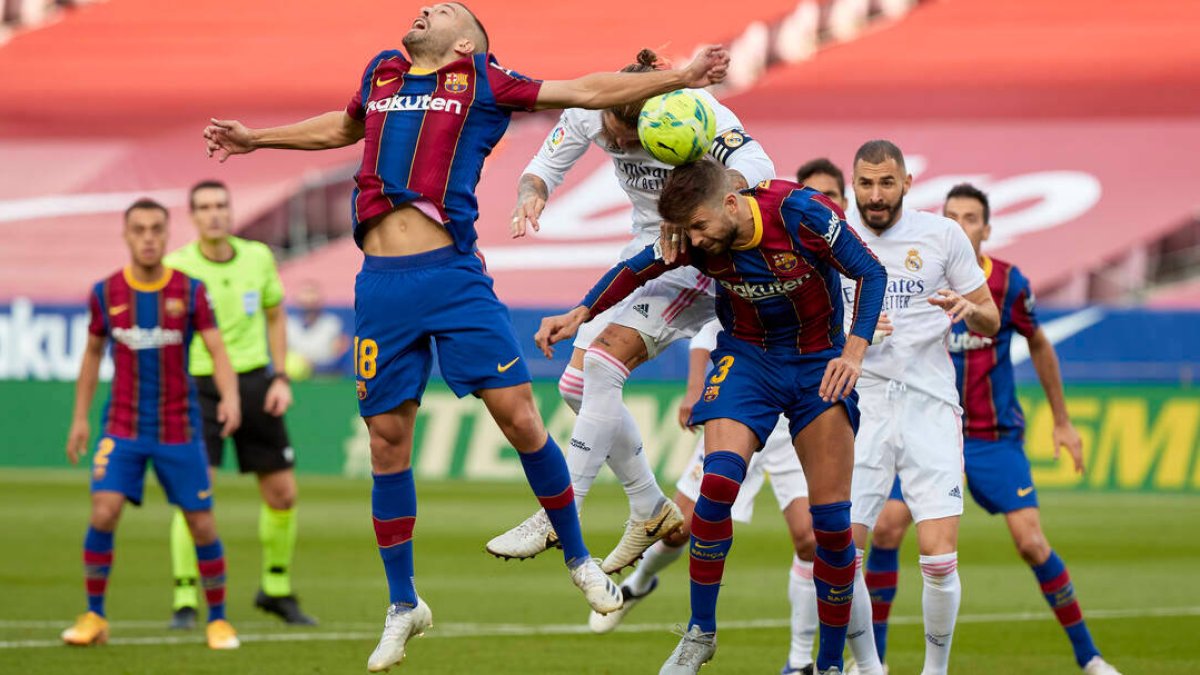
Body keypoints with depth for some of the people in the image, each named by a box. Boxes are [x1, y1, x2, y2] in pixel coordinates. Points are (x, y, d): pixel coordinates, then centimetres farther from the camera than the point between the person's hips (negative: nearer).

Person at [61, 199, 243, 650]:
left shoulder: (190, 291, -4)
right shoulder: (105, 293, 0)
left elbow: (218, 352, -8)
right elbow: (93, 354, 14)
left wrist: (230, 397, -27)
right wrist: (80, 417, 11)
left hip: (180, 430, 0)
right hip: (123, 427, 0)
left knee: (202, 525, 1)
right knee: (103, 512, -16)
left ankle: (218, 620, 18)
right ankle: (94, 617, -4)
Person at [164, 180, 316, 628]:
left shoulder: (258, 257, 2)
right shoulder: (177, 267, -9)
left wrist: (281, 378, 6)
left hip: (254, 381, 4)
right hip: (199, 385, -4)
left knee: (282, 493, 6)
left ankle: (276, 590, 26)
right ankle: (185, 602, -9)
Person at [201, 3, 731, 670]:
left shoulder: (482, 82, 7)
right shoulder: (381, 76, 19)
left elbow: (587, 90, 9)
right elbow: (343, 127, 40)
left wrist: (679, 78, 2)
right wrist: (256, 139, 49)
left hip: (453, 275, -3)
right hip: (381, 283, 4)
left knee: (519, 416, -9)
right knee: (387, 439, 3)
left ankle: (579, 558, 10)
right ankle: (403, 605, 16)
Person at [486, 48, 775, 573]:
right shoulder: (589, 110, -11)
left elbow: (757, 167, -42)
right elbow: (544, 167, 0)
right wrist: (530, 193, -25)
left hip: (701, 256, -8)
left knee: (603, 364, -22)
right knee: (577, 384, 1)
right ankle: (651, 510, 16)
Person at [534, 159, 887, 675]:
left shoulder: (801, 212, -25)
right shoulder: (696, 241, -14)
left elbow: (871, 274, -18)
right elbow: (635, 270, 4)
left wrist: (853, 352, -28)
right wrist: (580, 314, -8)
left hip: (819, 363, -2)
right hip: (746, 357, 2)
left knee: (831, 517, -4)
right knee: (718, 482, -22)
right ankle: (700, 633, -7)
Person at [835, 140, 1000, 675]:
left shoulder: (942, 235, 4)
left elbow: (990, 323, 9)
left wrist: (967, 309, -14)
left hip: (929, 406, -1)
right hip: (859, 405, 1)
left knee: (939, 558, -13)